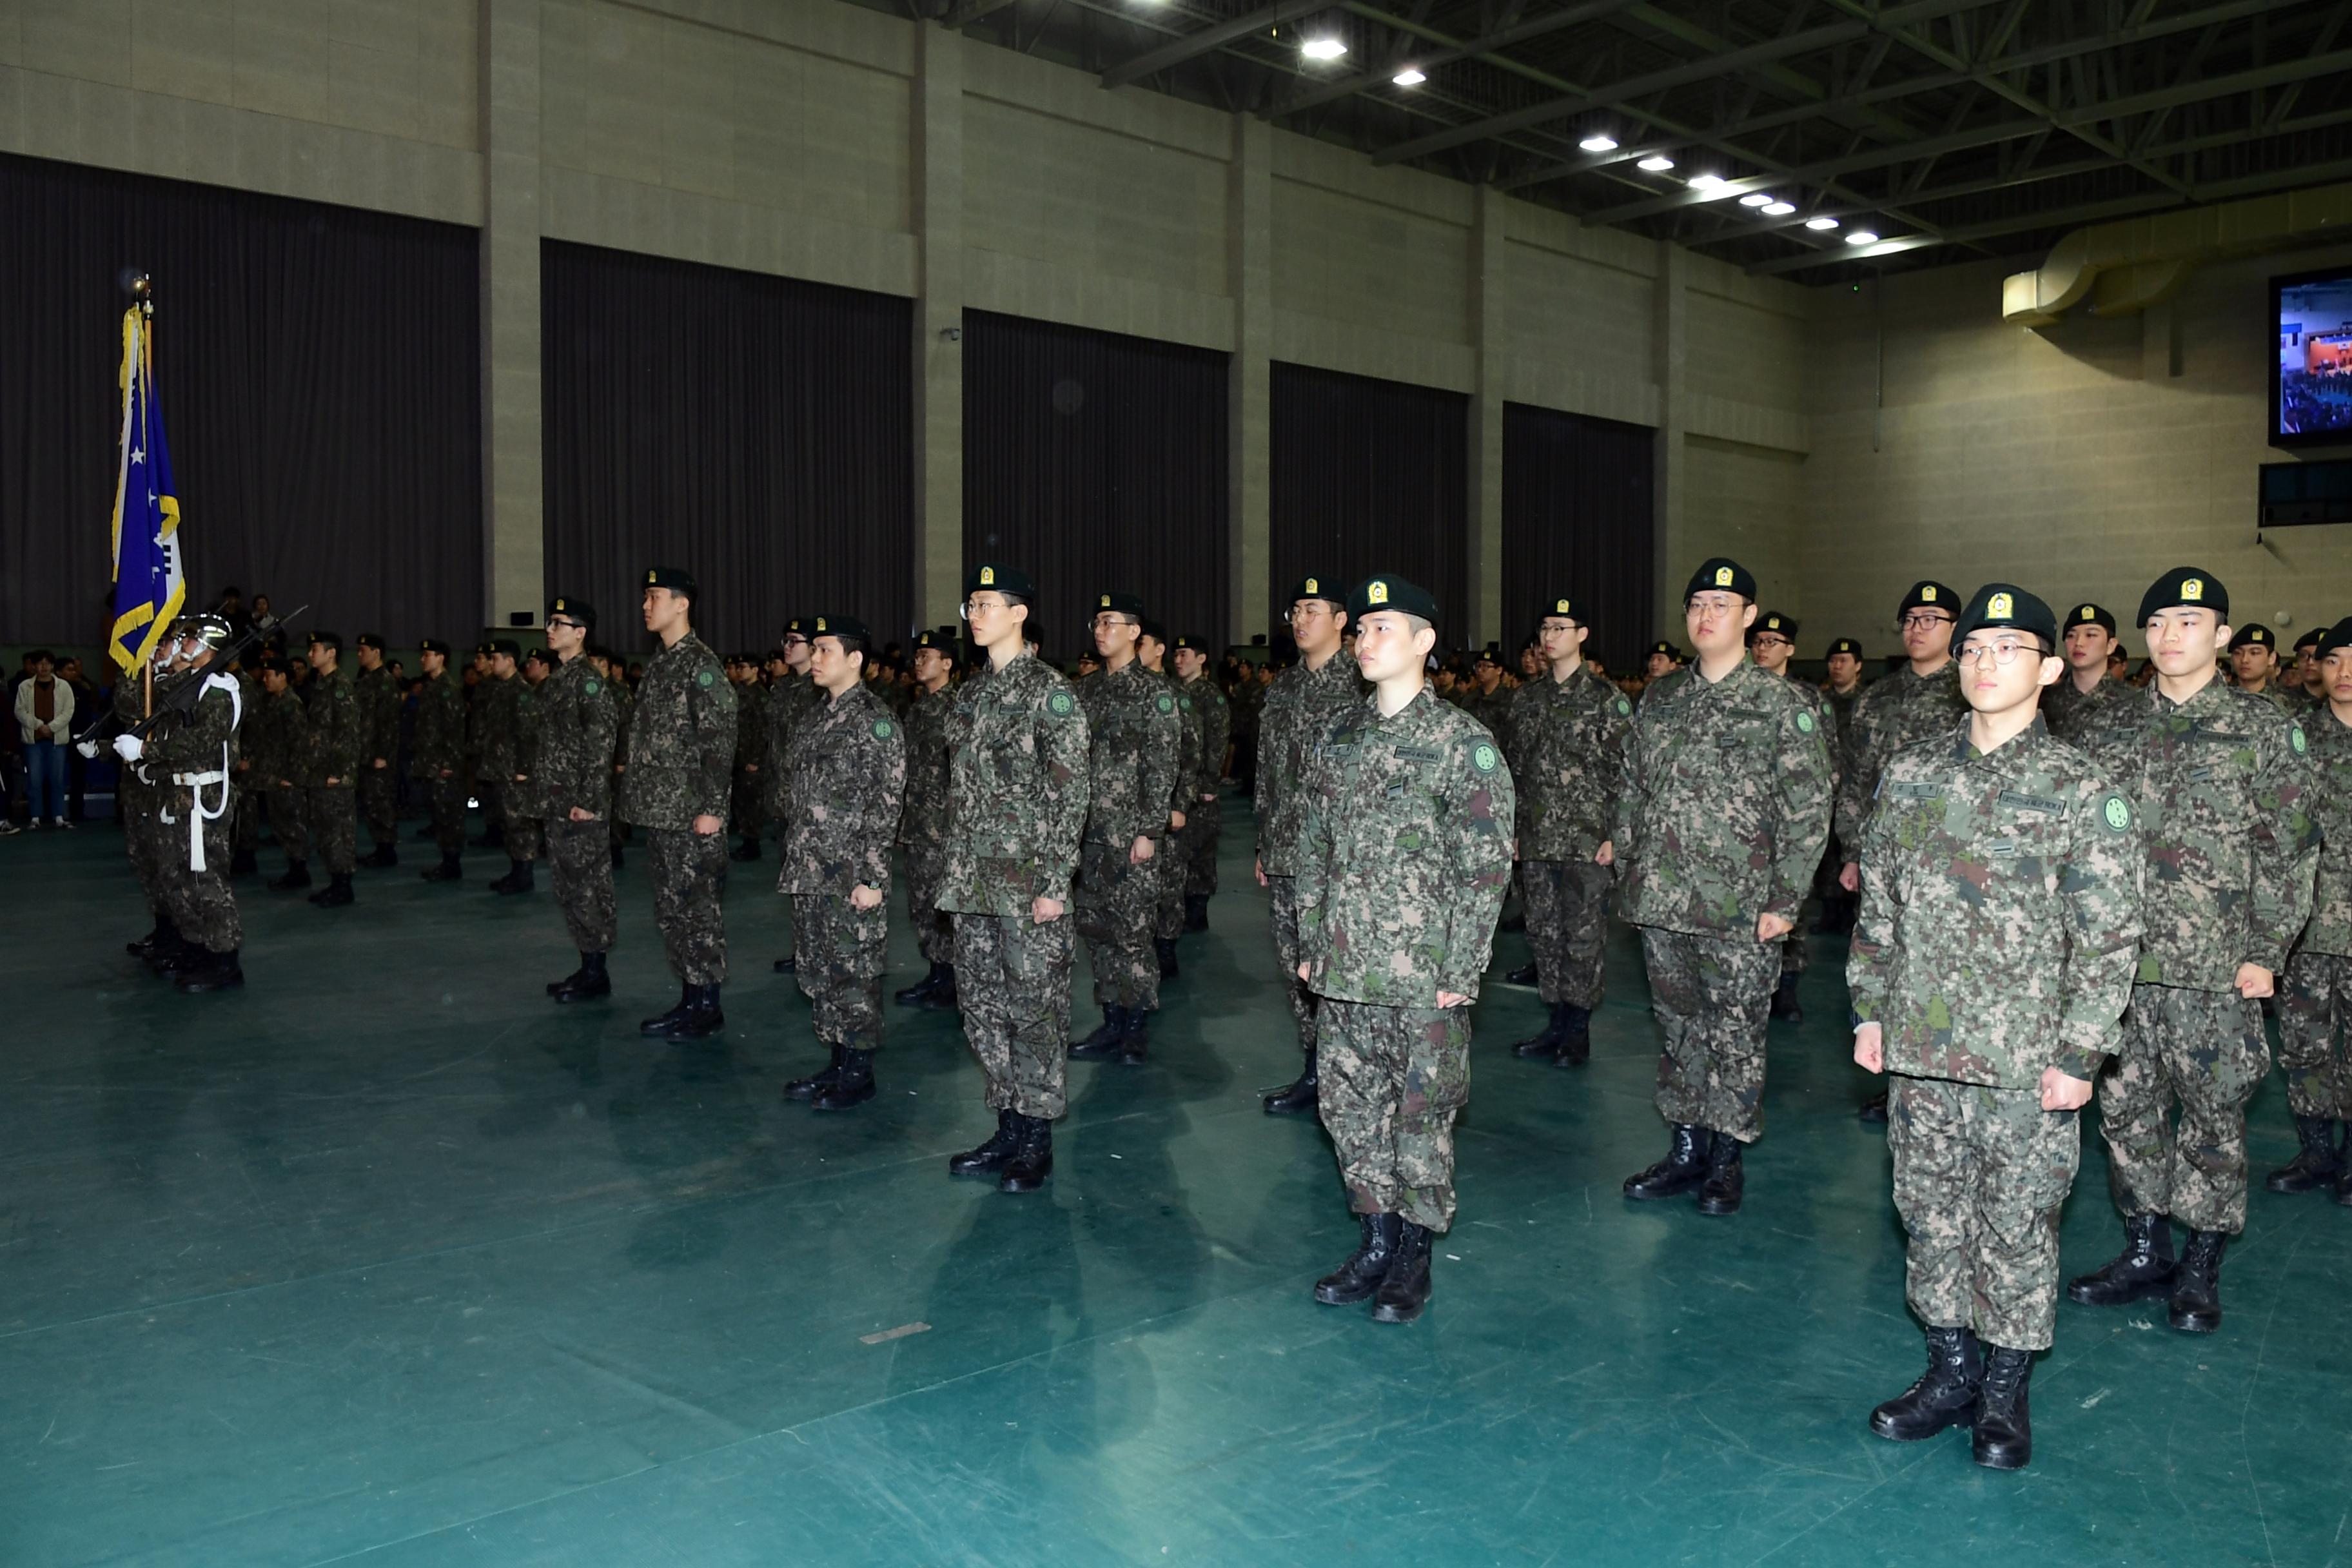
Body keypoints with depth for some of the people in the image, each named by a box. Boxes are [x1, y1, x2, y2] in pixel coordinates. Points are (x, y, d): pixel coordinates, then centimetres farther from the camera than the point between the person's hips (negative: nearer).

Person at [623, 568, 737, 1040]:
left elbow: (718, 742, -16)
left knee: (697, 908, -1)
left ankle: (708, 1006, 8)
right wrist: (639, 798, 15)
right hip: (659, 811, 9)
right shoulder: (660, 665, 15)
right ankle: (689, 1000, 22)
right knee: (670, 909, 13)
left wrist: (712, 808, -20)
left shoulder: (701, 665, -12)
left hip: (691, 815, -9)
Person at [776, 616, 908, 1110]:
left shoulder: (876, 721, -10)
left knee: (854, 975, 0)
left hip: (852, 877, -8)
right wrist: (792, 861, 15)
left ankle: (859, 1073, 11)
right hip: (809, 874, 8)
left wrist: (870, 877, -17)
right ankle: (836, 1063, 24)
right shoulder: (813, 721, 14)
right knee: (818, 972, 13)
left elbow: (886, 805, -14)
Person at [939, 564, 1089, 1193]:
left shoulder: (1050, 691, -9)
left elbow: (1069, 795, -12)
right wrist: (955, 870, 15)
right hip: (974, 882, 8)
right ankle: (1008, 1129, 24)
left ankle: (1036, 1143, 11)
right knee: (982, 1003, 11)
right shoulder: (970, 692, 14)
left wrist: (1054, 882, -16)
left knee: (1035, 1008, 0)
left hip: (1029, 882, -8)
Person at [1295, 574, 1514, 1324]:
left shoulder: (1462, 742, -8)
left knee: (1422, 1115, 5)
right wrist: (1310, 946, 10)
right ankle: (1376, 1241, 27)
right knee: (1351, 1108, 11)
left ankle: (1414, 1257, 20)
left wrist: (1461, 970, -13)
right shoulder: (1337, 739, 9)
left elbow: (1487, 864, -10)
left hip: (1423, 977, -5)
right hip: (1342, 973, 6)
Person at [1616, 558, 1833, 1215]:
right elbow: (1633, 788, 19)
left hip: (1739, 912, -5)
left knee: (1735, 1035, 4)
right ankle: (1685, 1151, 25)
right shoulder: (1659, 702, 11)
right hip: (1661, 902, 5)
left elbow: (1808, 811, -7)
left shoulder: (1782, 706, -4)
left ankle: (1726, 1161, 18)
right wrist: (1621, 847, 9)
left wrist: (1785, 901, -12)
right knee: (1679, 1026, 13)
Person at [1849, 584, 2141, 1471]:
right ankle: (1951, 1373, 29)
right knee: (1932, 1217, 13)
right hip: (1920, 1050, 4)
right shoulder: (1910, 774, 5)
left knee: (2017, 1230, 7)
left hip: (2026, 1064, -3)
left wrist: (2079, 1054, -9)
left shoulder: (2082, 791, -5)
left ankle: (2006, 1393, 24)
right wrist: (1869, 1011, 8)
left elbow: (2109, 936, -6)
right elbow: (1878, 907, 11)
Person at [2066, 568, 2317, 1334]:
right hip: (2122, 959, 4)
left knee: (2213, 1116, 5)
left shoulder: (2265, 730, -1)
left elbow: (2288, 852, -4)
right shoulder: (2118, 730, 10)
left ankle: (2202, 1269, 20)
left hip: (2216, 966, -4)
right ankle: (2144, 1254, 25)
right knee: (2128, 1107, 10)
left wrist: (2265, 952, -9)